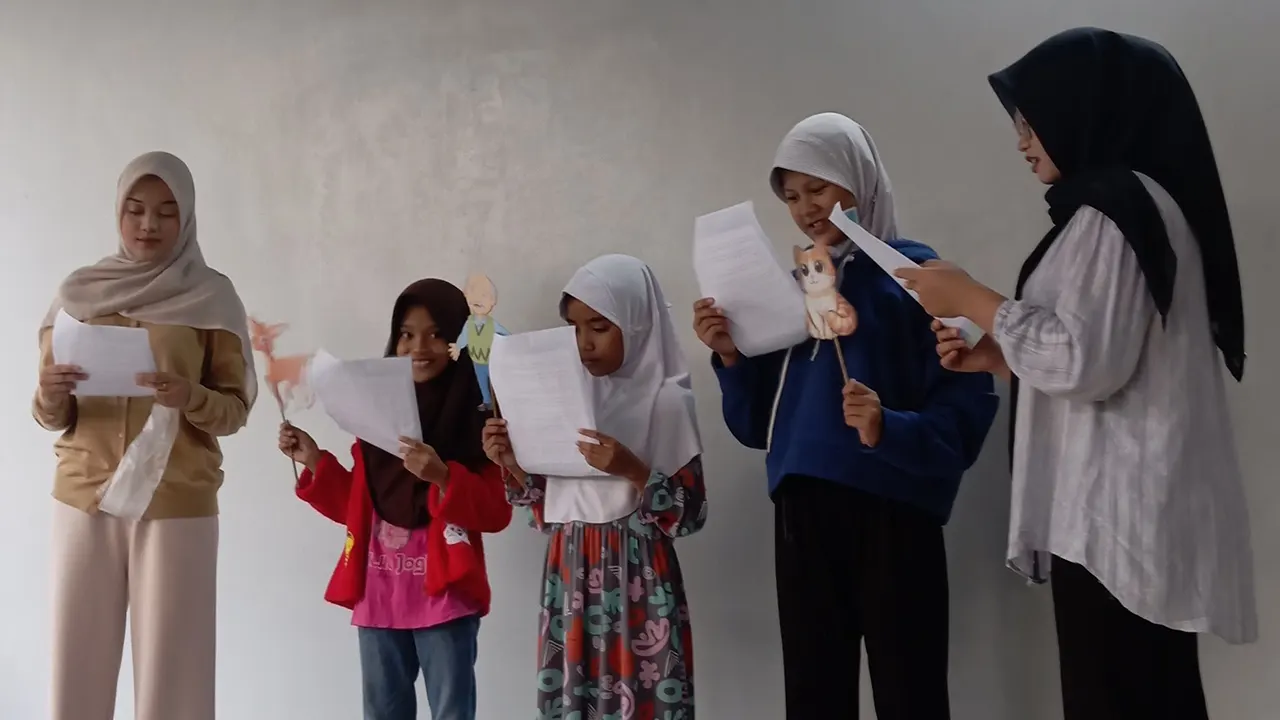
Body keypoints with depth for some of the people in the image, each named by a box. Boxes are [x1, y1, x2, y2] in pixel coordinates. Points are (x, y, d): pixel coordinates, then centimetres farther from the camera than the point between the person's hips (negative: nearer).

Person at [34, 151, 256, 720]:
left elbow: (234, 410, -1)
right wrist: (50, 400, -14)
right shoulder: (78, 291, 7)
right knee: (78, 661, 4)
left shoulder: (212, 296, 0)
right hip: (84, 496, 2)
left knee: (171, 665, 0)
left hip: (178, 503, -2)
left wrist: (190, 398, -21)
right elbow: (53, 417, 8)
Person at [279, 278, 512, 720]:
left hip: (443, 595, -5)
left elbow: (496, 512, -14)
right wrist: (314, 461, 5)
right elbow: (356, 506, 15)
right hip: (378, 593, 5)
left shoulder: (479, 416, -7)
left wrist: (442, 476, -27)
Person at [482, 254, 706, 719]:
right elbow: (547, 507, 12)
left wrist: (632, 470, -22)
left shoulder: (665, 399, -7)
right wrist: (512, 464, -4)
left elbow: (690, 513, -9)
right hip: (569, 575, 5)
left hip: (636, 579, -5)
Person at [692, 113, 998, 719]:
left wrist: (890, 430, -27)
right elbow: (758, 426, 14)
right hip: (800, 518, 5)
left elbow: (967, 405, -10)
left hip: (892, 515, -5)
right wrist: (731, 357, -2)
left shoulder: (913, 275, -2)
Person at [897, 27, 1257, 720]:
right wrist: (993, 357, 12)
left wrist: (970, 297, -11)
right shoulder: (1134, 200, 18)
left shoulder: (1114, 207, -13)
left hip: (1118, 514, -10)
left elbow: (1087, 361, -21)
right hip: (1134, 509, 10)